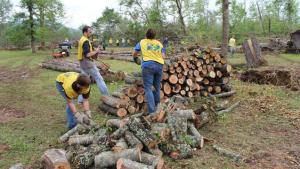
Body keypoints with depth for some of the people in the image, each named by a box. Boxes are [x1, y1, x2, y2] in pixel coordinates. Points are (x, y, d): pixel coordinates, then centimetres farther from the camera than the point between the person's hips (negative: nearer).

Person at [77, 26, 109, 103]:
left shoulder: (81, 40, 15)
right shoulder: (86, 41, -16)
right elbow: (87, 54, -25)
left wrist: (93, 52, 12)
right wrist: (96, 51, -11)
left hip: (82, 62, 10)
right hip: (87, 62, -9)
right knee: (99, 79, -1)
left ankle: (80, 99, 13)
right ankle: (106, 96, 5)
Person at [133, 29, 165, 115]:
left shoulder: (142, 42, 9)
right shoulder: (159, 43, 14)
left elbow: (134, 54, 13)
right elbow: (163, 56, 7)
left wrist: (135, 58, 34)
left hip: (148, 65, -3)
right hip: (159, 65, 4)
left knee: (148, 88, -4)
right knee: (157, 87, 18)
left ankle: (151, 110, -12)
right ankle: (156, 105, 30)